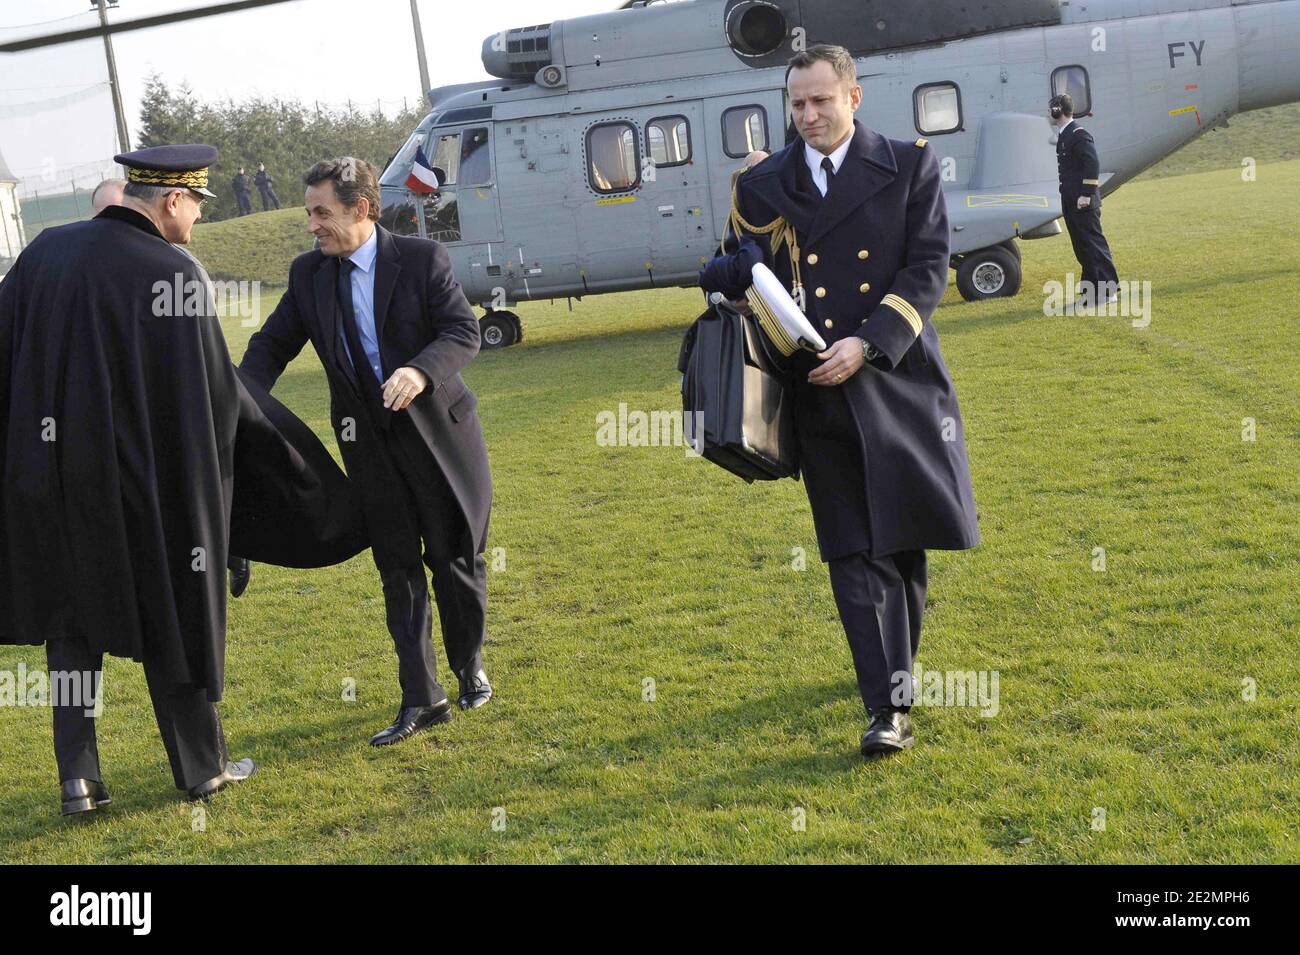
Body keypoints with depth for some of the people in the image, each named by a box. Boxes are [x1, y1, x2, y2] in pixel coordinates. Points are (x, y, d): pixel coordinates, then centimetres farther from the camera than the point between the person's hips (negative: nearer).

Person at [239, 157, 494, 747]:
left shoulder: (423, 259, -8)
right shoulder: (308, 274, 3)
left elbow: (464, 330, -14)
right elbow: (273, 344, 6)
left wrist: (421, 370, -33)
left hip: (437, 429, -3)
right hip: (368, 443, 3)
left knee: (456, 557, 8)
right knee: (397, 570, 5)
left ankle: (469, 665, 32)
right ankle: (421, 699, 11)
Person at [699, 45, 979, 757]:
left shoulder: (909, 167, 3)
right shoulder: (763, 186, 7)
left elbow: (928, 269, -4)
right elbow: (750, 281, 9)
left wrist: (868, 343, -15)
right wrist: (730, 272, -16)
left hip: (898, 381, 0)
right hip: (821, 394, 0)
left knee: (906, 540, 10)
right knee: (856, 553, -3)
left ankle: (895, 664, 34)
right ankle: (890, 706, -1)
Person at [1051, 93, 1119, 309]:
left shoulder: (1079, 135, -14)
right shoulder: (1064, 135, 17)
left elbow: (1093, 164, -21)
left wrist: (1086, 195, -23)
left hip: (1084, 204, -10)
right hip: (1071, 203, 10)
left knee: (1094, 245, -7)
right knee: (1082, 249, 11)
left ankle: (1108, 291, -3)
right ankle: (1090, 293, 16)